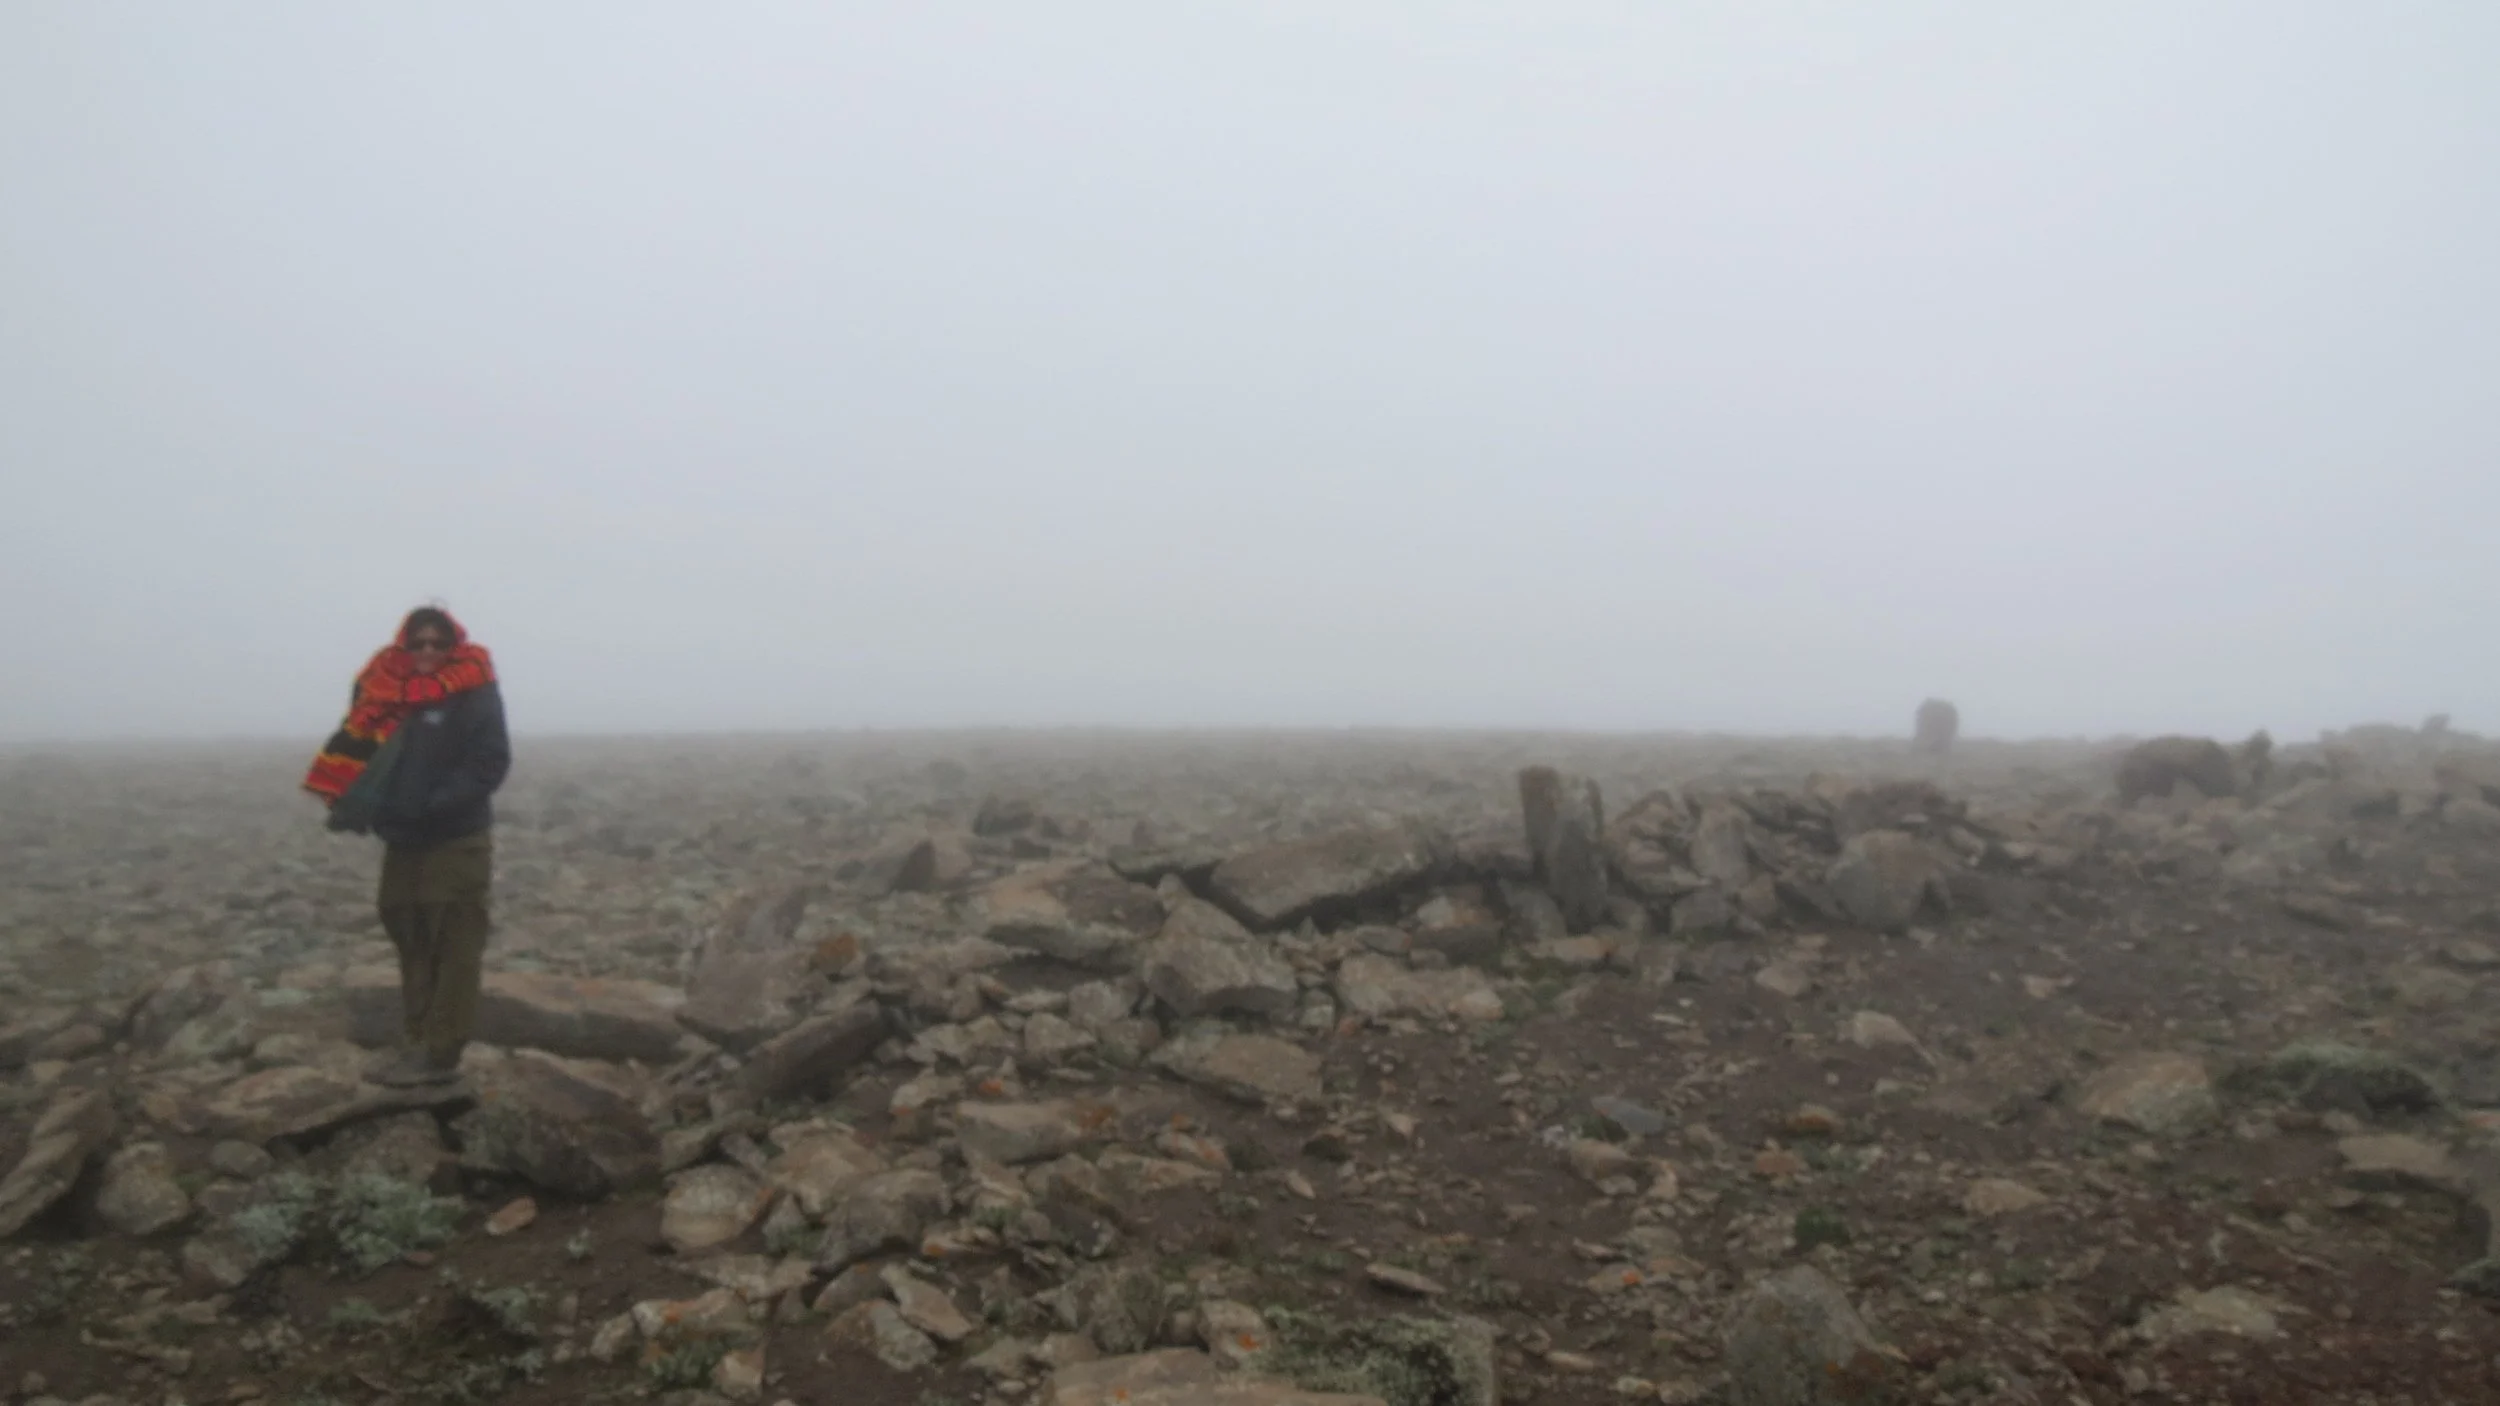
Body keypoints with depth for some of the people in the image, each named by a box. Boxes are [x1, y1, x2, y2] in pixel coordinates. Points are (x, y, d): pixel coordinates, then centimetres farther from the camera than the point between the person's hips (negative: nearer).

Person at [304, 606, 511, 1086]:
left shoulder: (474, 695, -9)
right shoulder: (391, 694, 7)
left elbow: (490, 762, -15)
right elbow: (361, 752, 10)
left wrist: (436, 804, -22)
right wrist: (354, 802, -8)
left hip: (456, 844, -7)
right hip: (404, 843, 7)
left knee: (453, 952, -2)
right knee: (413, 946, 15)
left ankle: (441, 1054, 3)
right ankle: (415, 1042, 26)